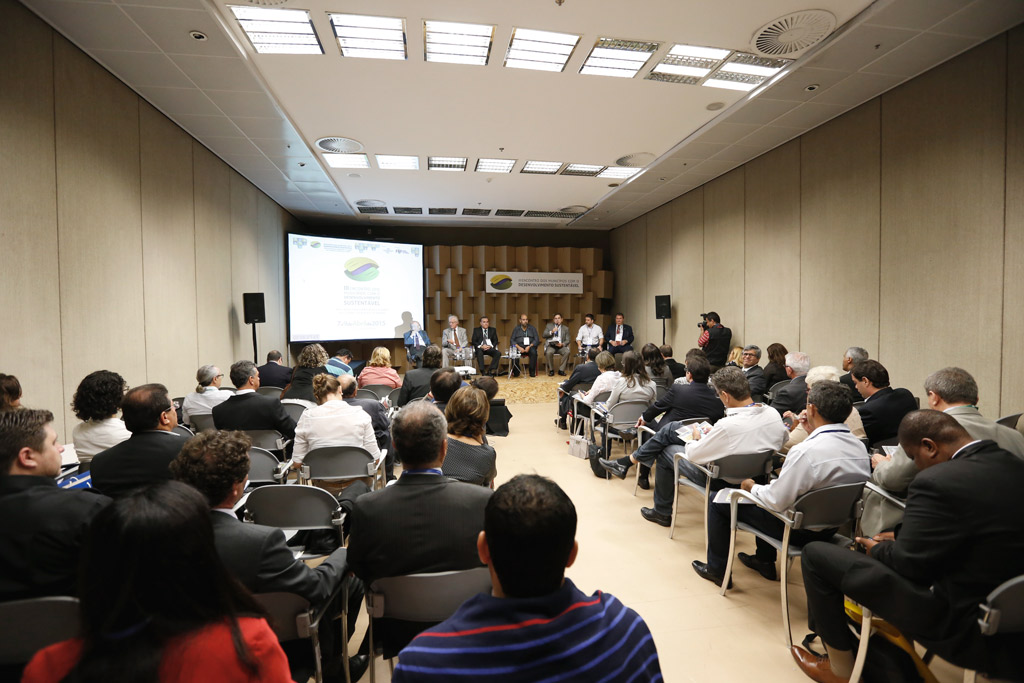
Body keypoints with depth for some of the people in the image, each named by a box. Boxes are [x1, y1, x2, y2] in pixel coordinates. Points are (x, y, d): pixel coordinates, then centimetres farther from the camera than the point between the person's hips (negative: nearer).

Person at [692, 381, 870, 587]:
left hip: (798, 529, -8)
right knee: (770, 483, 33)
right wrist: (813, 433, 7)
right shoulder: (860, 447, -6)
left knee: (719, 501, 6)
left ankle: (717, 569, 24)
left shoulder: (806, 451, -31)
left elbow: (778, 502, -26)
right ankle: (765, 562, 42)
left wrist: (752, 487, -6)